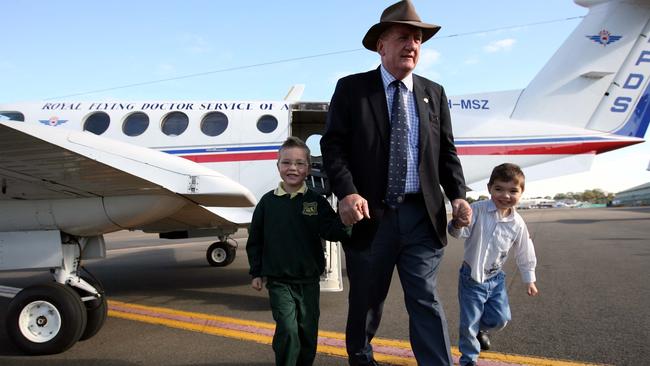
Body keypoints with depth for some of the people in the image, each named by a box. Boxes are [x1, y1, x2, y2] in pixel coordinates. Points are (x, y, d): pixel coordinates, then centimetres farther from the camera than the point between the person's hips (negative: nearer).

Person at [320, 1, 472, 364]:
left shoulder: (435, 93, 12)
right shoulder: (351, 88, 1)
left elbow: (446, 152, 12)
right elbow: (333, 144, -6)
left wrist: (458, 195, -3)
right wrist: (347, 192, -21)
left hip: (422, 216, 2)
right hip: (370, 214, -2)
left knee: (426, 300, 3)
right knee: (367, 299, 14)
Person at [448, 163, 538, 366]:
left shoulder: (517, 223, -4)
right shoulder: (478, 210, -17)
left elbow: (524, 253, 8)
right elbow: (458, 232, -25)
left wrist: (529, 280, 15)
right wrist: (457, 223, -49)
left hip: (496, 278, 4)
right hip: (472, 277, -4)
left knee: (501, 318, 10)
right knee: (469, 323, 3)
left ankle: (480, 328, 44)